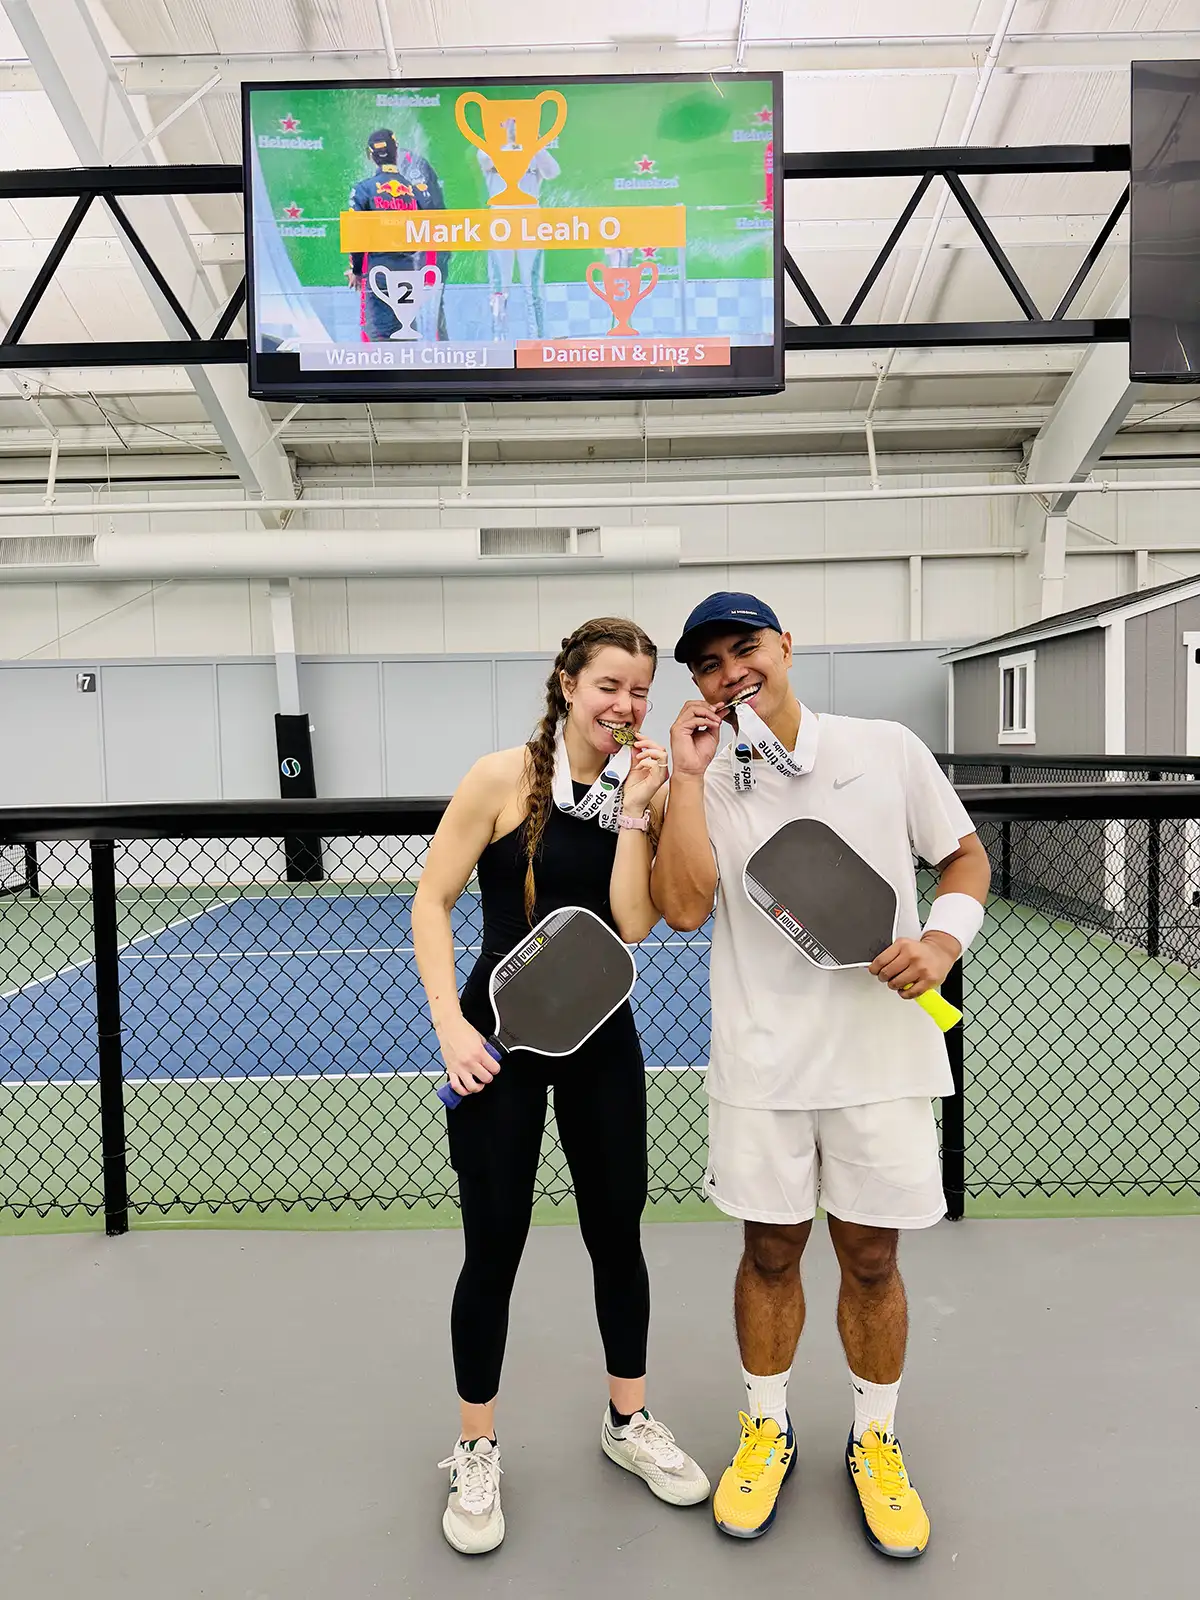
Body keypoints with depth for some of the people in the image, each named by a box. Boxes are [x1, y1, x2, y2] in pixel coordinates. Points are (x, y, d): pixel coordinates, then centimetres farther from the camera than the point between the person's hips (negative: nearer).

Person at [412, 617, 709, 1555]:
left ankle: (630, 1422, 39)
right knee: (495, 1246, 7)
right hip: (500, 1037, -3)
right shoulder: (504, 778, -12)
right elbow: (431, 902, -9)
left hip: (602, 1038, 4)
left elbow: (633, 927, -11)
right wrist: (451, 1025, -16)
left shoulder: (647, 795, -2)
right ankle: (477, 1452, 30)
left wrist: (635, 813, -17)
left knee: (618, 1231, 15)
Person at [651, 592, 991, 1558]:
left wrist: (944, 938, -10)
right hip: (760, 1063, 0)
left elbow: (964, 853, 8)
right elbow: (684, 908, -16)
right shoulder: (706, 781, -2)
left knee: (870, 1259, 13)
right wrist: (688, 777, -17)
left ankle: (875, 1442, 39)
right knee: (770, 1253, 14)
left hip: (882, 1051, 0)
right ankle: (768, 1432, 39)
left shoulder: (889, 750, -3)